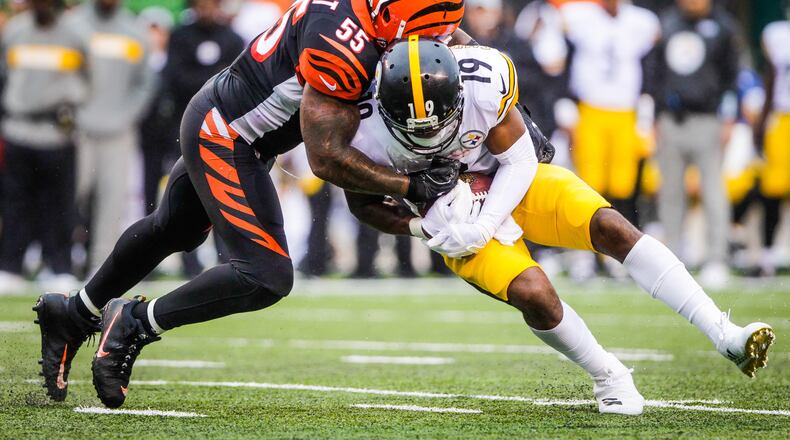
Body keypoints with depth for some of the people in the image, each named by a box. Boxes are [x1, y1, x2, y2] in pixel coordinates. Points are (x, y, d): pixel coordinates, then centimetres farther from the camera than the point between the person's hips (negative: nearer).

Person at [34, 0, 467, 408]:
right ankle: (134, 324, -1)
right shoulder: (344, 47, -31)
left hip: (215, 119, 10)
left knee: (170, 231, 29)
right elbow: (326, 158, -26)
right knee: (266, 277, -14)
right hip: (224, 138, -10)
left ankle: (74, 314, 46)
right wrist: (411, 186, -21)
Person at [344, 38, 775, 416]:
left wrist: (485, 223, -26)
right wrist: (421, 228, -22)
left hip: (509, 181, 1)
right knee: (532, 293, -27)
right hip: (449, 212, -1)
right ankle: (609, 378, -2)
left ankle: (726, 337, -22)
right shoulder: (369, 133, -27)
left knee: (610, 227, -22)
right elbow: (363, 202, -6)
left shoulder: (482, 86, -29)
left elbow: (517, 162, -13)